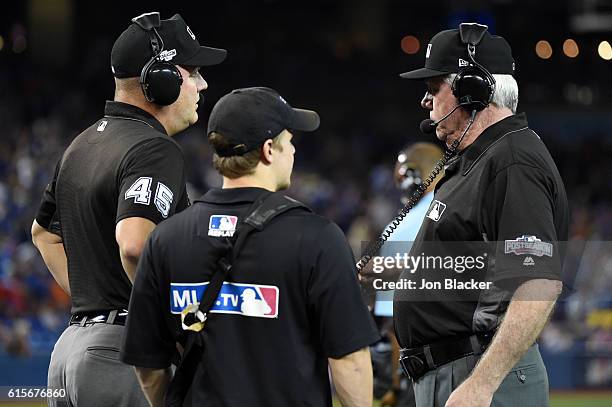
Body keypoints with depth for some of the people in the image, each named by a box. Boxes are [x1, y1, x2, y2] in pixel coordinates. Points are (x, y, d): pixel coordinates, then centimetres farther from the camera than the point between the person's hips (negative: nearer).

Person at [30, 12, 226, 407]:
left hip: (69, 345, 9)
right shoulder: (156, 149, -13)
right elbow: (134, 242, -30)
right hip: (125, 353, -9)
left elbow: (44, 231, 31)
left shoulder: (82, 145, 17)